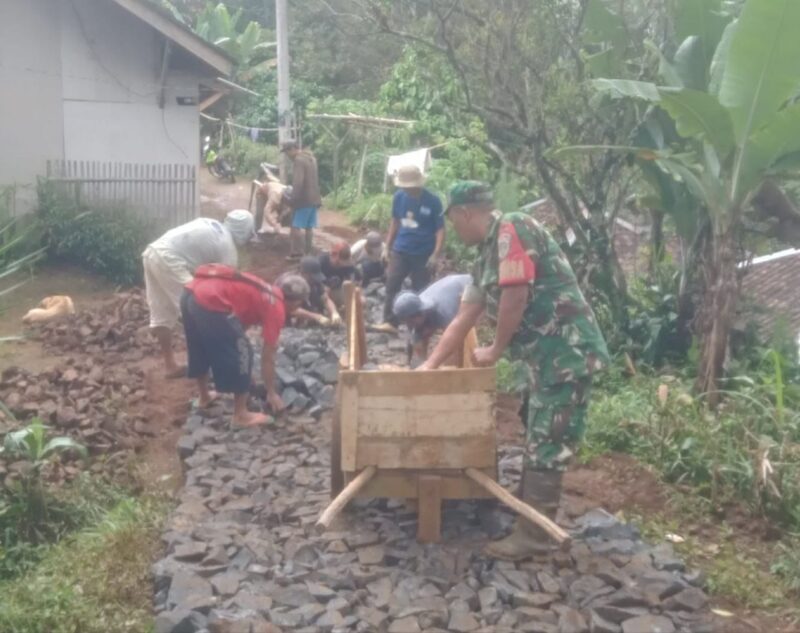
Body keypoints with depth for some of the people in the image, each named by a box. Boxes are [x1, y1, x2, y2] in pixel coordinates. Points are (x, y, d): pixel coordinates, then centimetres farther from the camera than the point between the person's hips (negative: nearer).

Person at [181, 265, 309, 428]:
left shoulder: (265, 293, 28)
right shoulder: (276, 308, 5)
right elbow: (267, 357, 9)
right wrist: (272, 393, 20)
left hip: (191, 292, 10)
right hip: (209, 302, -9)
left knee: (200, 351, 29)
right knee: (241, 355, 6)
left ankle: (204, 396, 48)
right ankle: (241, 414, 15)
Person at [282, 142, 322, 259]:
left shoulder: (298, 160, -16)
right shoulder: (311, 158, 15)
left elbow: (297, 182, -24)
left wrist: (293, 199, -19)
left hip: (303, 199, -9)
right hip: (313, 198, 9)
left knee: (296, 226, -4)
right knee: (309, 226, 12)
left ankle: (297, 252, -4)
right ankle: (308, 251, 15)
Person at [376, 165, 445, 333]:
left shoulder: (432, 201, -14)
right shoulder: (399, 197, -2)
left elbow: (440, 229, -10)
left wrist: (436, 254, -18)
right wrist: (388, 246, 12)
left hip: (423, 254, -3)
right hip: (400, 251, 3)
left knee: (419, 291, 6)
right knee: (391, 285, -3)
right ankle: (390, 322, 1)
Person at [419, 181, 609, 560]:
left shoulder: (512, 229, -13)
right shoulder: (486, 256, 16)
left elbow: (516, 296, -21)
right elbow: (463, 319, 20)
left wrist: (495, 351, -8)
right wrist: (430, 365, 21)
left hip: (567, 351, -9)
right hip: (544, 355, 10)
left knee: (548, 444, -2)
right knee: (536, 436, 20)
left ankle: (533, 534, 7)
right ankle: (527, 507, 35)